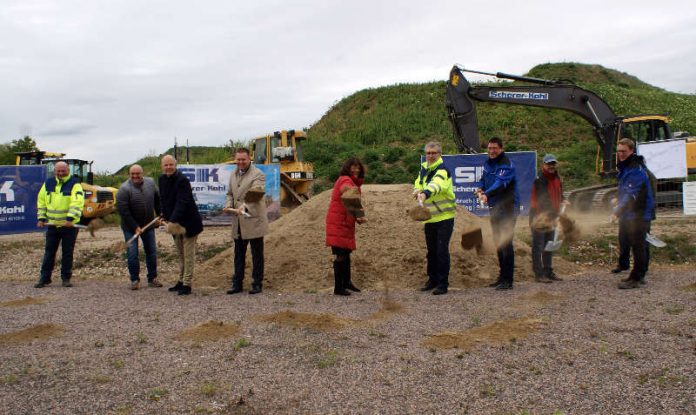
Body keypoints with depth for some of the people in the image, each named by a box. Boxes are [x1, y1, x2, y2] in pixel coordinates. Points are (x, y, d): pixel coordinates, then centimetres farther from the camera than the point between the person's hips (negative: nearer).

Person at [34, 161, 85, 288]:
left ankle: (66, 278, 14)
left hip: (69, 225, -4)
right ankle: (44, 278, 17)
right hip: (52, 224, 4)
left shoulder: (74, 185, -7)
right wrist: (41, 218, 5)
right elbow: (41, 201, 15)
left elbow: (77, 203, -20)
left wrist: (70, 218, -31)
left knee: (67, 253, 4)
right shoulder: (48, 183, 9)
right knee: (49, 252, 8)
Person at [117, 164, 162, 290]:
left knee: (151, 252, 8)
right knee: (132, 254, -4)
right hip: (130, 227, -4)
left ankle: (152, 279, 19)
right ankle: (134, 280, 10)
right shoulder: (124, 189, -18)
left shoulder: (150, 183, -3)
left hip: (148, 225, 4)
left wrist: (159, 214, 10)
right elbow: (123, 211, -20)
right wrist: (135, 227, -20)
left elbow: (157, 199, 13)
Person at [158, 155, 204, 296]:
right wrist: (165, 218, 4)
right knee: (180, 255, 17)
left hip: (189, 222, -8)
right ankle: (181, 281, 27)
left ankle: (187, 284, 3)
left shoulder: (182, 180, -19)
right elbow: (163, 200, 12)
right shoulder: (162, 179, 5)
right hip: (174, 223, 8)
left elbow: (182, 203, -27)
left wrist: (172, 221, -35)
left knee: (188, 255, -2)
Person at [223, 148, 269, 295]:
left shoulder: (257, 174, -9)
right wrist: (228, 205, 0)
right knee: (238, 254, 13)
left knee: (257, 255, 3)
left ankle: (257, 284, 13)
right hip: (238, 222, 7)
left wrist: (245, 206, -38)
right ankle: (237, 283, 22)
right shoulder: (233, 175, 14)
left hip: (254, 221, -6)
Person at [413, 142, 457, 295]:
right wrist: (417, 191, -4)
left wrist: (425, 193, -54)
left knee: (442, 250, -7)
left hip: (444, 217, -7)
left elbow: (436, 184, -35)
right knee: (431, 250, 14)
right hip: (429, 218, 7)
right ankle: (433, 280, 27)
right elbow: (418, 183, 20)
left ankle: (443, 283, 1)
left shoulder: (442, 170, -14)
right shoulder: (423, 169, 10)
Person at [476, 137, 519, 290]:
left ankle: (508, 280, -6)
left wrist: (487, 194, -44)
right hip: (494, 207, 9)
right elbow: (483, 179, 17)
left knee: (506, 243, -10)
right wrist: (480, 190, -5)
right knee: (498, 242, 14)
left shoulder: (506, 165, -15)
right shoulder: (488, 163, 11)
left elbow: (500, 183, -29)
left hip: (507, 208, -9)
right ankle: (502, 276, 25)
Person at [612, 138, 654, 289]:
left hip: (638, 216, -10)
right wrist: (619, 201, 12)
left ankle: (635, 278, -2)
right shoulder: (625, 168, 15)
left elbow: (631, 195, -25)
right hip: (630, 215, 10)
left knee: (637, 247, -5)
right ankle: (639, 275, 25)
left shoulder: (637, 170, -17)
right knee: (637, 246, 16)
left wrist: (617, 211, -27)